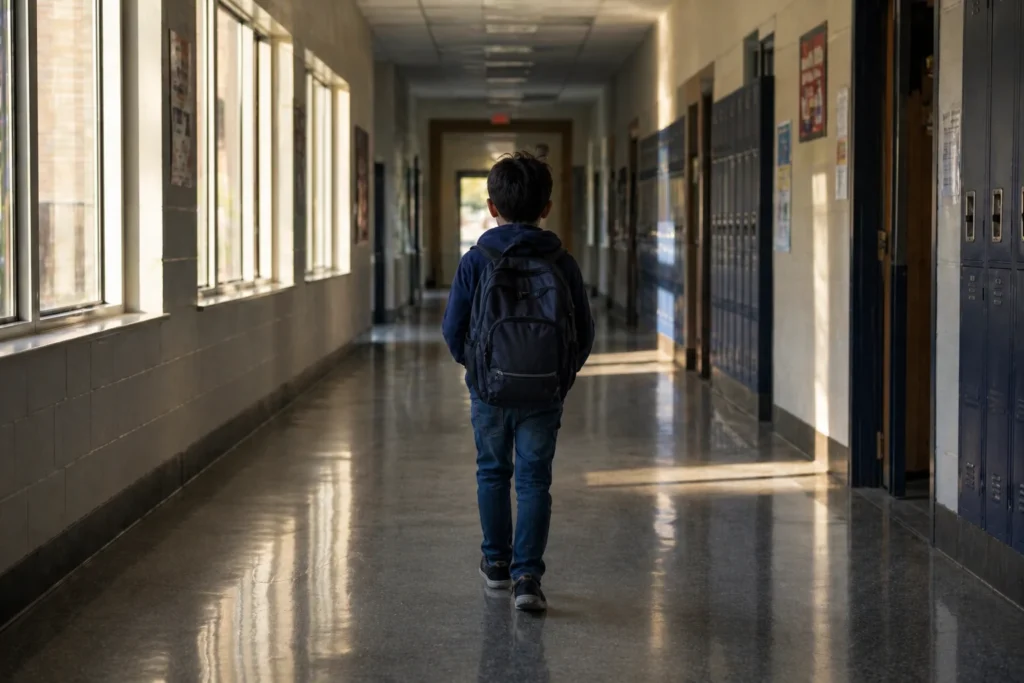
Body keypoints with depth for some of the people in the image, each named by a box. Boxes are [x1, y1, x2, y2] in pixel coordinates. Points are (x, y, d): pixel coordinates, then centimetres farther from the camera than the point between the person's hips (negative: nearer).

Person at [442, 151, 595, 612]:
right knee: (534, 480, 4)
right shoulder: (561, 264, -3)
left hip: (489, 390, 0)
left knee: (493, 473, 17)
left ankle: (497, 562, 31)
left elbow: (453, 327, -3)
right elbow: (584, 332, 1)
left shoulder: (476, 262, -6)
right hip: (545, 395, 0)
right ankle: (526, 575, -6)